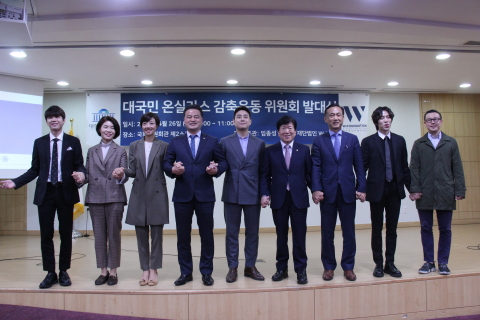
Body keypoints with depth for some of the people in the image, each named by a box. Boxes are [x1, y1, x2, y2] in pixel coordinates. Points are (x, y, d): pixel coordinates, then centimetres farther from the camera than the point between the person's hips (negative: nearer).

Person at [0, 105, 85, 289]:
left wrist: (81, 173, -22)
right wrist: (15, 182, -3)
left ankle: (64, 272, 18)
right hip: (45, 192, 2)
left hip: (65, 192, -1)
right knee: (46, 235, 4)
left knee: (66, 234, 6)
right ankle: (50, 273, 15)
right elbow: (34, 170, 8)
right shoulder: (39, 143, 9)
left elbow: (79, 165, 1)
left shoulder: (73, 142, 4)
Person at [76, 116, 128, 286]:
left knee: (114, 234, 2)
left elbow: (125, 174, 0)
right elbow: (88, 174, 11)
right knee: (99, 235, 5)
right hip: (95, 197, 2)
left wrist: (121, 176, -23)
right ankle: (103, 270, 15)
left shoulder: (121, 151, 9)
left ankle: (113, 271, 11)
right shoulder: (91, 151, 15)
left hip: (115, 197, -2)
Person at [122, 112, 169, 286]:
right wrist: (123, 171, -16)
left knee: (156, 233, 1)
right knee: (141, 234, 5)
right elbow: (132, 171, 5)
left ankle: (154, 270, 12)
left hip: (157, 194, -2)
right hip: (139, 194, 2)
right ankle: (145, 270, 15)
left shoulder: (163, 146, 5)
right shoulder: (134, 146, 11)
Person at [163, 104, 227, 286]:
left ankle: (206, 272, 20)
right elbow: (166, 163, 5)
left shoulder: (212, 142, 8)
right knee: (183, 235, 8)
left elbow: (223, 162, 5)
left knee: (206, 235, 6)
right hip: (182, 195, 1)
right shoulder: (175, 142, 10)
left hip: (205, 195, -1)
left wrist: (217, 169, -16)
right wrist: (173, 170, -16)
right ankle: (185, 273, 22)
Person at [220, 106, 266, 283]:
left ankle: (250, 267, 21)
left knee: (252, 232, 8)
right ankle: (232, 267, 17)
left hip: (252, 194, 1)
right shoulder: (225, 142, 5)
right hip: (232, 194, -1)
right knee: (232, 232, 6)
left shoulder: (259, 143, 8)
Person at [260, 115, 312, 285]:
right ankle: (282, 268, 23)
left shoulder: (304, 150, 6)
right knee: (281, 236, 10)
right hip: (278, 199, 1)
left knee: (299, 236, 4)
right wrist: (264, 194, -8)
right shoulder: (270, 151, 5)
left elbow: (309, 173, 5)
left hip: (299, 199, 0)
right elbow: (265, 175, 3)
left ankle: (301, 269, 17)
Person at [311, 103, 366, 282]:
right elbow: (316, 168, -1)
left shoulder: (352, 139, 8)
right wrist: (316, 189, -12)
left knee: (349, 232, 7)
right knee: (327, 233, 8)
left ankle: (348, 267, 21)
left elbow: (359, 166, 5)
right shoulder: (319, 141, 5)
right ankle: (329, 267, 21)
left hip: (348, 192, 1)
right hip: (327, 193, -1)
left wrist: (361, 188, -3)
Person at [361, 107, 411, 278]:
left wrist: (410, 187, 5)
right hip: (377, 190, -3)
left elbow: (404, 166, 8)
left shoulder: (399, 140, 7)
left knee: (392, 229, 9)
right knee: (377, 229, 7)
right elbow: (363, 167, -4)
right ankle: (378, 264, 18)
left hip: (395, 189, 3)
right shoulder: (368, 142, -2)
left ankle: (390, 264, 20)